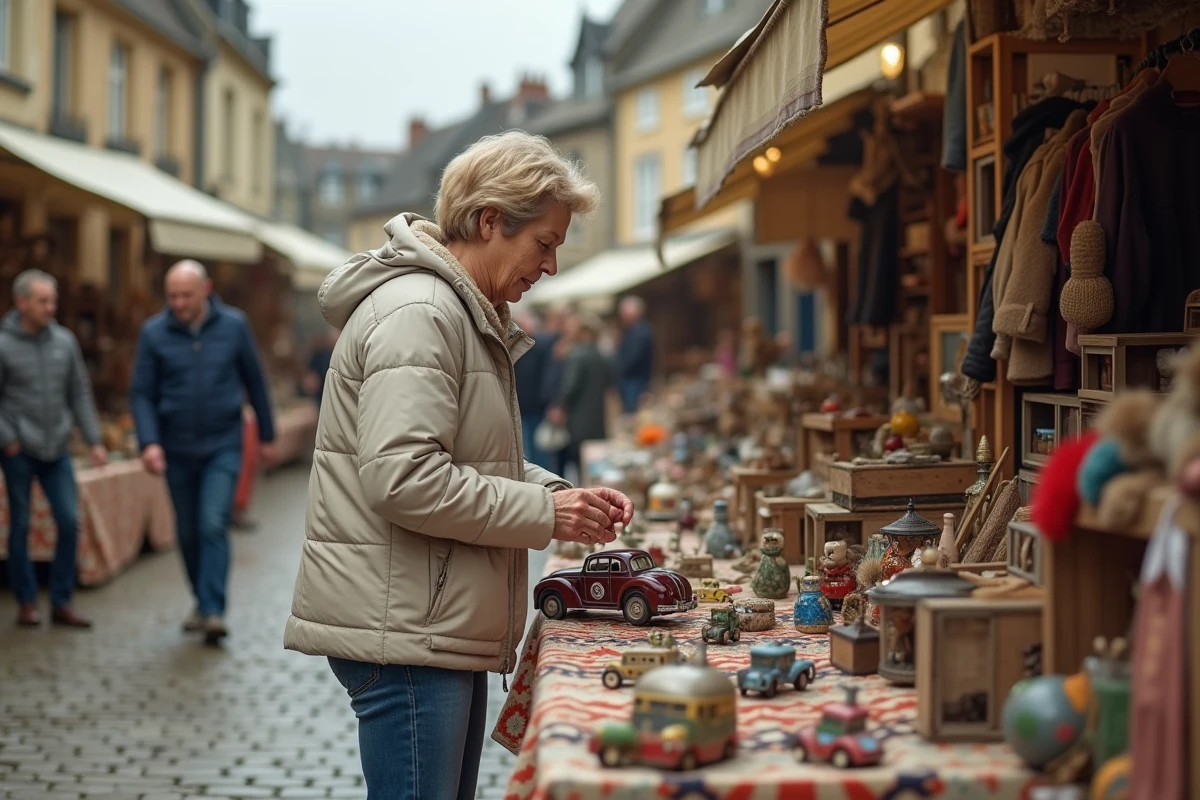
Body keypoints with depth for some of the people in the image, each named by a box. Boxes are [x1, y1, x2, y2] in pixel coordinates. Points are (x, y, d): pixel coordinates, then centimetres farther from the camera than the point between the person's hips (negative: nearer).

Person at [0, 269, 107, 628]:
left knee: (69, 521, -3)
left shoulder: (65, 341, 4)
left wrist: (94, 441, 5)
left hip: (56, 450, 3)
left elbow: (80, 394, 9)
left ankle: (61, 603, 7)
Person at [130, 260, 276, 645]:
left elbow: (255, 382, 5)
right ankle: (201, 602, 28)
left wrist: (267, 436, 9)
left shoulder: (233, 325, -5)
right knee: (188, 531, 12)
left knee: (213, 525, -15)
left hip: (222, 446, -2)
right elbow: (142, 393, -3)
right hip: (177, 450, 2)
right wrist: (149, 442, -16)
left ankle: (213, 611, -15)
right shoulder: (154, 332, -5)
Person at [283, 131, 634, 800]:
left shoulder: (465, 315, 18)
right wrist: (544, 514, -18)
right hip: (400, 626, -11)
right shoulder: (416, 312, -16)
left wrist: (563, 495, 8)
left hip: (443, 625, 11)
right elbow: (403, 479, -25)